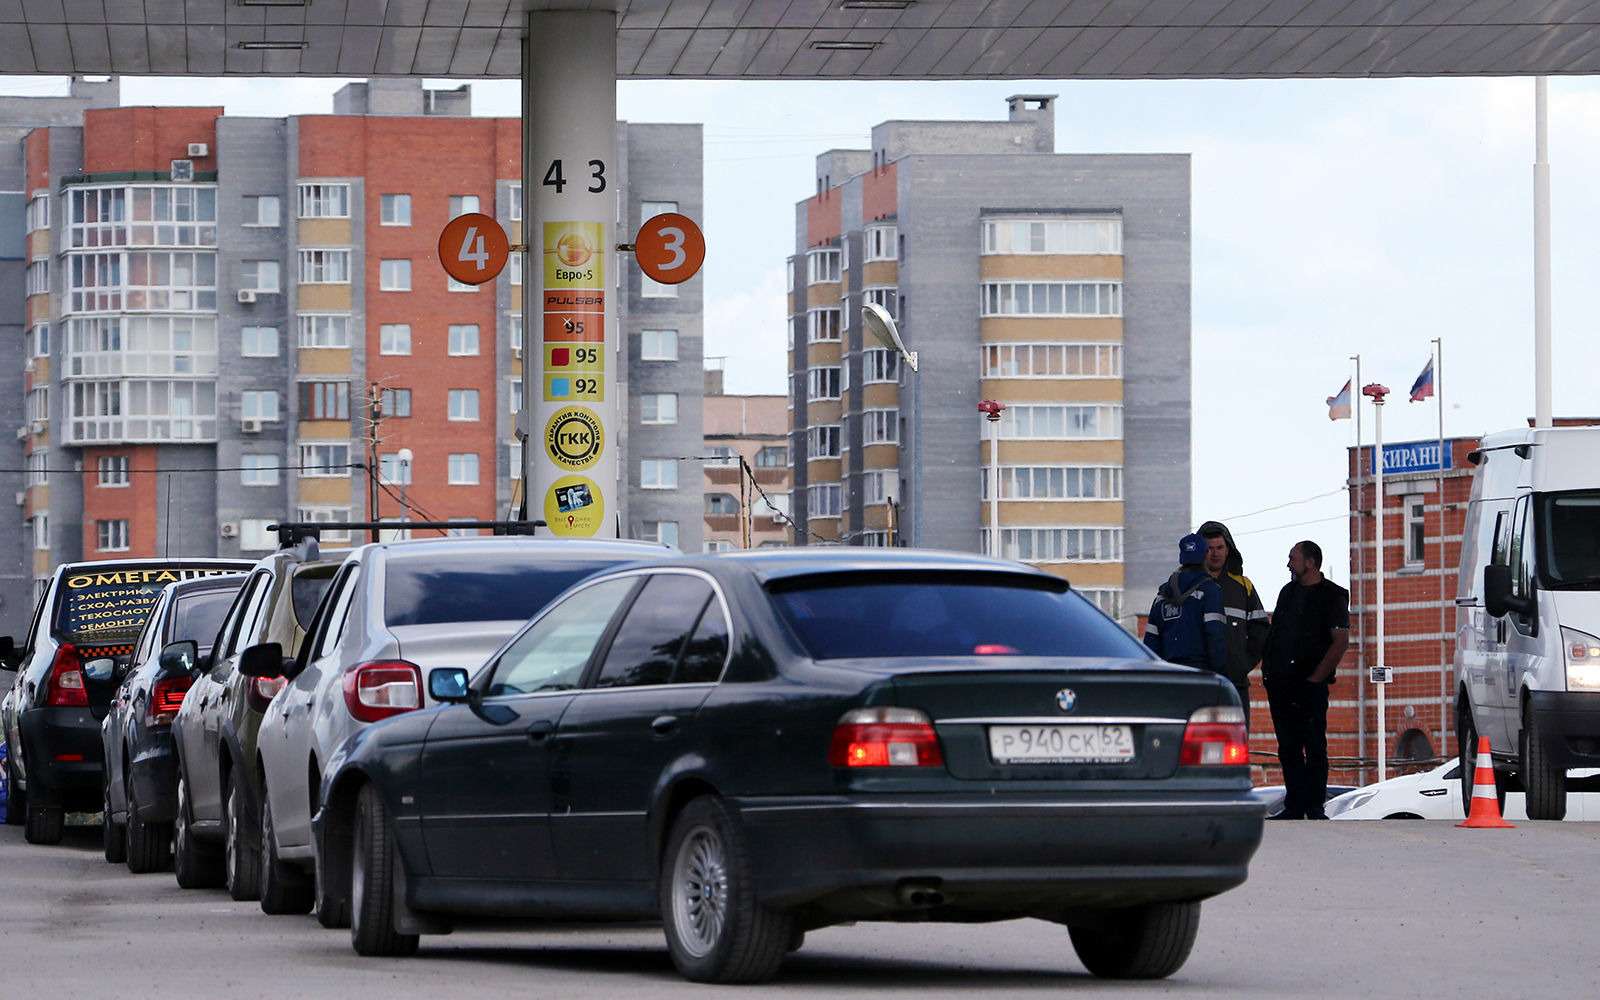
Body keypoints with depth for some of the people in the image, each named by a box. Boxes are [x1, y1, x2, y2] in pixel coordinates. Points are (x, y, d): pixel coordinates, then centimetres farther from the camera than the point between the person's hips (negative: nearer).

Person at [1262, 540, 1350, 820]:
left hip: (1310, 684, -6)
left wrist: (1315, 678, -12)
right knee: (1288, 749, 7)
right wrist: (1268, 669, 8)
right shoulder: (1288, 592, 18)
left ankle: (1315, 807, -4)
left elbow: (1341, 641, -7)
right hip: (1280, 682, 6)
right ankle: (1294, 806, 11)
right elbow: (1273, 633, 22)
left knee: (1315, 748, -6)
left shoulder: (1333, 596, -1)